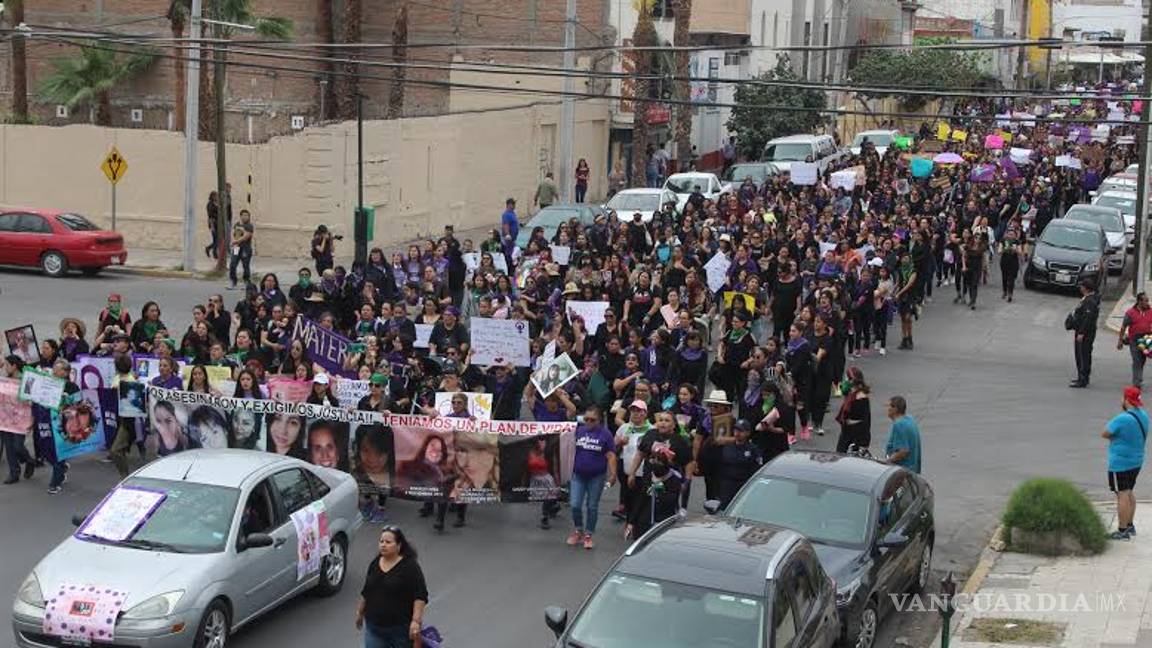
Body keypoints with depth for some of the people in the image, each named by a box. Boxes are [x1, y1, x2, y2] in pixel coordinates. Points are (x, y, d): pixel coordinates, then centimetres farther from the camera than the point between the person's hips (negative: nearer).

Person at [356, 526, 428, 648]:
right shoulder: (374, 564, 5)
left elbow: (420, 595, -16)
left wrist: (416, 621, -24)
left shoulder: (410, 566, -14)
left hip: (401, 627, -5)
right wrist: (359, 612, 20)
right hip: (374, 626, 5)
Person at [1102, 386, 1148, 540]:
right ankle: (1130, 525, 31)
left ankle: (1122, 530, 2)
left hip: (1120, 463, -9)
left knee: (1122, 495, -3)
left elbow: (1104, 434, -14)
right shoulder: (1144, 416, 3)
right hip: (1136, 462, 9)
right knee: (1129, 493, 21)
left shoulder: (1122, 419, -24)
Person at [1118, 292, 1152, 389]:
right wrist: (1120, 340, -4)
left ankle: (1137, 382, 24)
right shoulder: (1131, 312, -5)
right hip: (1134, 340, -4)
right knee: (1137, 361, -7)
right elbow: (1123, 327, -3)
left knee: (1142, 361, 11)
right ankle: (1137, 383, -6)